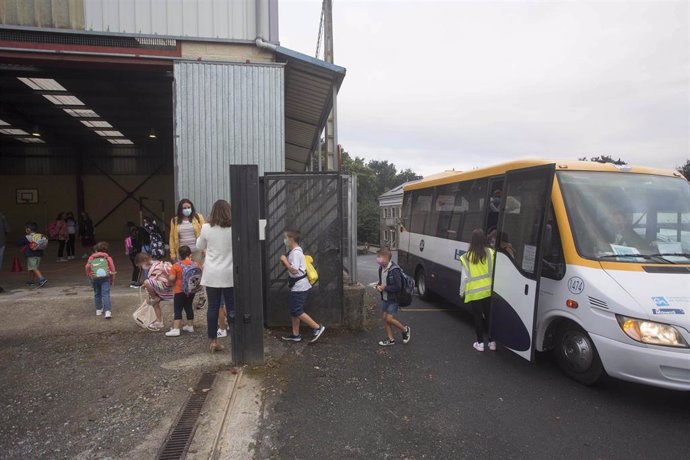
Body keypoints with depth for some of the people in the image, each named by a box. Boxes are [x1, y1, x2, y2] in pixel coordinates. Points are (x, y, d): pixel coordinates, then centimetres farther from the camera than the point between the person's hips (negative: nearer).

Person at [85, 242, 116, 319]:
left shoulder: (92, 257, 16)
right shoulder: (107, 257, 14)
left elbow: (87, 267, 2)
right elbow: (112, 269, 10)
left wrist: (89, 275, 17)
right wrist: (112, 280, 17)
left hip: (94, 278, 2)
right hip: (105, 277, -2)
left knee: (97, 294, 20)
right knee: (105, 294, -7)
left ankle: (98, 310, 29)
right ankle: (107, 311, -19)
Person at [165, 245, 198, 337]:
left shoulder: (176, 266, -14)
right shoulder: (195, 264, -3)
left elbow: (171, 278, -18)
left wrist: (173, 282, 4)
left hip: (180, 291, -5)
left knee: (178, 309, 0)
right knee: (189, 307, 18)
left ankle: (176, 329, -4)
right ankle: (190, 326, 26)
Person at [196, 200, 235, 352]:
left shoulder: (206, 228, -4)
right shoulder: (234, 228, -8)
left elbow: (199, 246, 12)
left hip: (212, 275, 1)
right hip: (229, 274, -1)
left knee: (213, 307, 9)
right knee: (231, 307, 5)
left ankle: (213, 341, 16)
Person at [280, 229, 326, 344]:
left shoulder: (295, 253, -19)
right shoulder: (294, 251, 13)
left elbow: (294, 270, -26)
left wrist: (284, 260, -17)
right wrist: (285, 261, 0)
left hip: (299, 287, -10)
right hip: (297, 286, 10)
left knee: (297, 311, -6)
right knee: (294, 310, 14)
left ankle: (317, 327, 1)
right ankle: (295, 335, 22)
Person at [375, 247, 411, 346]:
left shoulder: (394, 270, -24)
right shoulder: (381, 268, 3)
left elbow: (398, 287, -26)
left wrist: (385, 288, -20)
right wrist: (378, 286, -4)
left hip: (393, 299, -8)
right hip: (385, 298, 8)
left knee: (389, 319, -8)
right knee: (385, 318, 10)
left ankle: (405, 330, 17)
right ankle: (390, 339, 24)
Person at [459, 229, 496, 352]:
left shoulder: (468, 256, -9)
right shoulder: (491, 253, -8)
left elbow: (464, 277, -5)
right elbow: (494, 273, -5)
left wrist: (462, 292, 7)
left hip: (474, 293, -2)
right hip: (488, 291, 2)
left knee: (477, 317, 11)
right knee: (489, 316, 16)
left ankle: (480, 343, 17)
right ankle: (492, 342, 23)